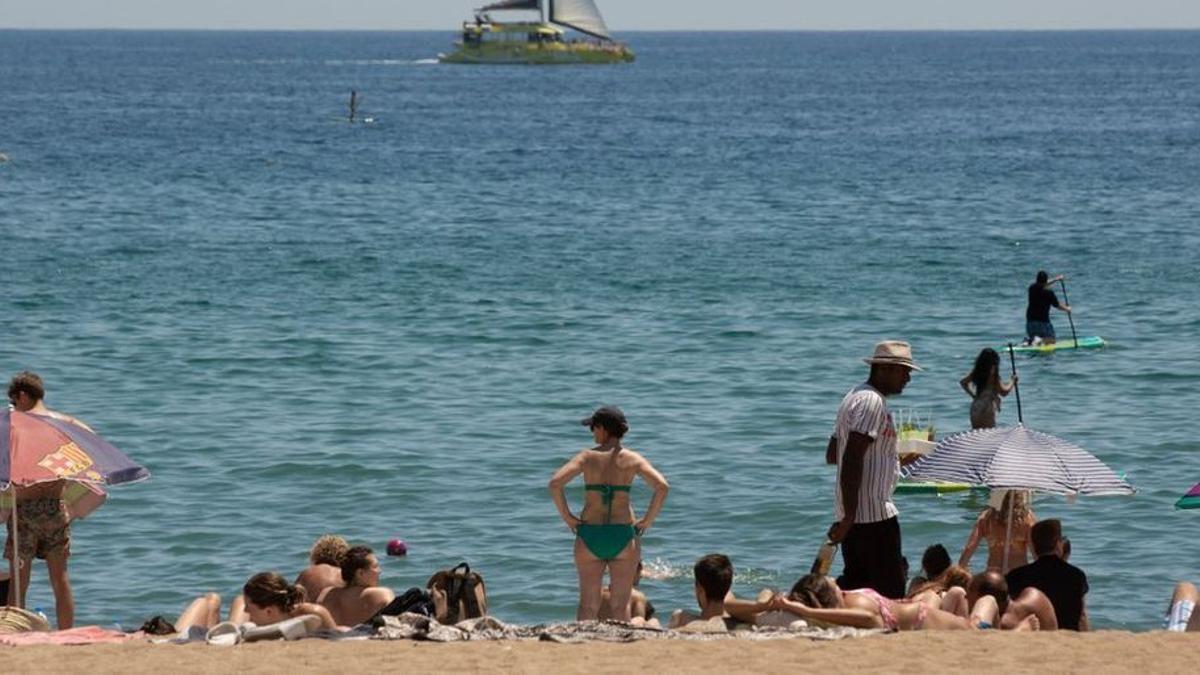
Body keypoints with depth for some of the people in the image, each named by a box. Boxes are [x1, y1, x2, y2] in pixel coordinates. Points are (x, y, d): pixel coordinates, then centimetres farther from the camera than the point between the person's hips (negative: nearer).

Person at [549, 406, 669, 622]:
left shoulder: (587, 457, -1)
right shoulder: (632, 459, 0)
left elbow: (555, 483, -12)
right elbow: (662, 487, -11)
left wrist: (567, 516, -3)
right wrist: (647, 521, -2)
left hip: (589, 533, 0)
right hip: (623, 535, 0)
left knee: (588, 603, 8)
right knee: (620, 604, 7)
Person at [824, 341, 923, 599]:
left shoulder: (855, 397, 18)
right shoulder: (872, 402, -15)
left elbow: (832, 455, 24)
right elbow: (851, 460, -23)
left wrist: (895, 459, 25)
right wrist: (848, 517, -25)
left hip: (853, 512, 10)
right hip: (874, 513, -10)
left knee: (854, 584, 14)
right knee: (891, 591, -7)